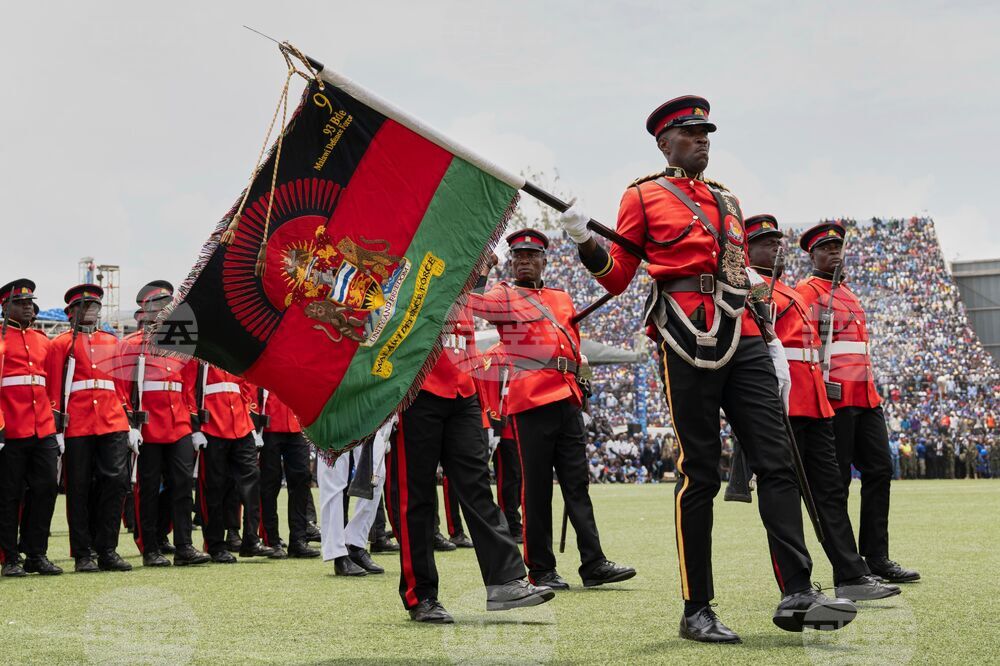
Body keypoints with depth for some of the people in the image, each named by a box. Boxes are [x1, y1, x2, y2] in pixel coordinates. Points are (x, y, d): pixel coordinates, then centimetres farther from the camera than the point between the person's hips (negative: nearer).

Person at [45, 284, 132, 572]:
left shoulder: (112, 342, 17)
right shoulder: (60, 344, 6)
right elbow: (53, 389, 2)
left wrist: (131, 425, 11)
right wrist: (57, 430, -6)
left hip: (112, 424, 3)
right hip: (77, 427, -3)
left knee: (117, 481, -6)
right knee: (80, 491, 1)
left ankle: (107, 551, 3)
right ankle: (84, 555, 9)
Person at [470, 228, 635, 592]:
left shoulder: (562, 299, 20)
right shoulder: (504, 296, 4)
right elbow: (468, 300, -13)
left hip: (567, 399, 5)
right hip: (531, 401, -5)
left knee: (577, 482, 4)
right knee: (536, 487, -1)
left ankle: (594, 563, 5)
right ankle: (541, 569, 6)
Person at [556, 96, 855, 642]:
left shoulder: (728, 201, 24)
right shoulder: (643, 196, 9)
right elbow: (617, 278, 5)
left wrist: (765, 334, 19)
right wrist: (585, 243, -14)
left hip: (743, 339, 6)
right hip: (688, 340, -5)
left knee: (777, 462, -4)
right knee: (698, 474, -5)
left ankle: (796, 596, -5)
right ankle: (696, 610, 3)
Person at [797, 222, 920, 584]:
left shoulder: (848, 293, 24)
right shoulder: (807, 291, -3)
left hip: (866, 397, 8)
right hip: (835, 397, -8)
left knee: (880, 470, 4)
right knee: (838, 480, -5)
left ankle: (877, 557, 9)